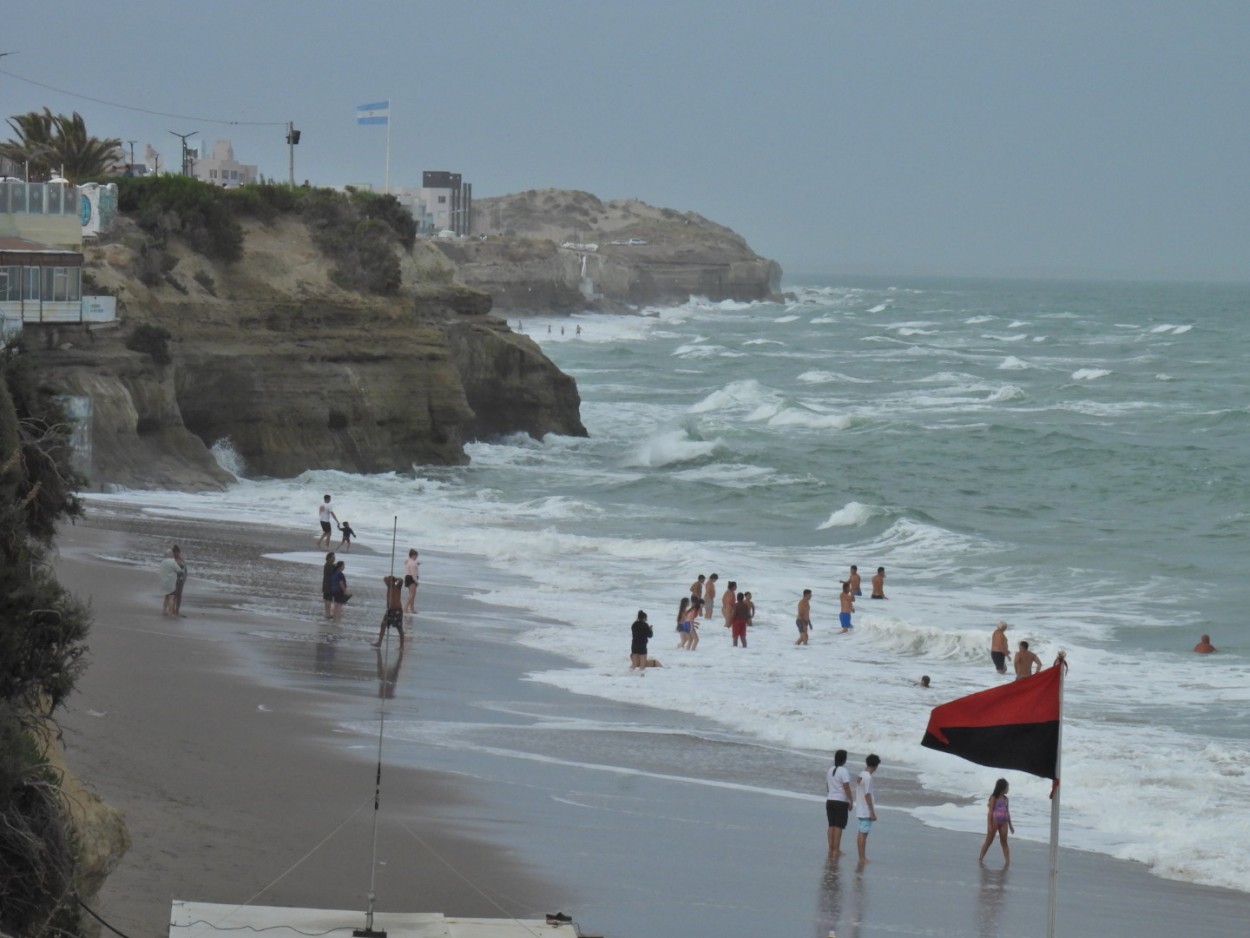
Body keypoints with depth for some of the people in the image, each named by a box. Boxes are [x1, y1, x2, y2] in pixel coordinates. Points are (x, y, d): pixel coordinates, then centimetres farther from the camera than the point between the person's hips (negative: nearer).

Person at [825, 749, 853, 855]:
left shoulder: (829, 770, 7)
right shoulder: (843, 771, -14)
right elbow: (846, 787, -16)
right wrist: (851, 801, -10)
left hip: (830, 801, 6)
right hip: (841, 801, -6)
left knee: (832, 826, 11)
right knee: (839, 826, -3)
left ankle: (831, 849, 12)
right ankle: (836, 850, -3)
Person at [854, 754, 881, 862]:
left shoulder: (861, 775, 11)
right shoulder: (868, 777, -17)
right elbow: (867, 795, -19)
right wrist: (872, 812, -16)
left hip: (860, 811, 9)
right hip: (866, 811, -9)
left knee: (862, 833, 12)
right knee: (863, 833, -6)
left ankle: (862, 857, 15)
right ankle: (862, 858, -5)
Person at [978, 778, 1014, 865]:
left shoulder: (1005, 799, 12)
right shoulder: (994, 798, -5)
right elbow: (990, 811, -9)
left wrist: (1010, 825, 18)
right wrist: (989, 824, -15)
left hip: (1003, 822, 5)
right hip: (994, 821, -5)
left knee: (1004, 842, 0)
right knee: (989, 841, 1)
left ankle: (1007, 861, -5)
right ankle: (981, 858, 11)